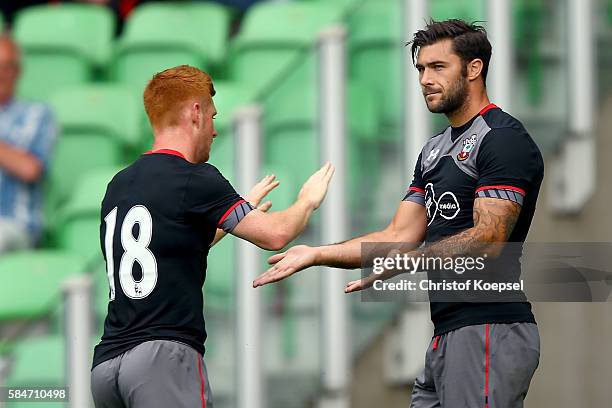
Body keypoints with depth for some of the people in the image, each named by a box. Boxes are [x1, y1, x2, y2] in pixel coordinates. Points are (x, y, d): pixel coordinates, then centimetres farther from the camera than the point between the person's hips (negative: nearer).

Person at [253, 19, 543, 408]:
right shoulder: (436, 149, 22)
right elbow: (400, 235, 19)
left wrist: (407, 261, -30)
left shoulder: (504, 139, -9)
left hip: (489, 332, -9)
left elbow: (488, 239, -20)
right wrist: (316, 254, 10)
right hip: (449, 335, 9)